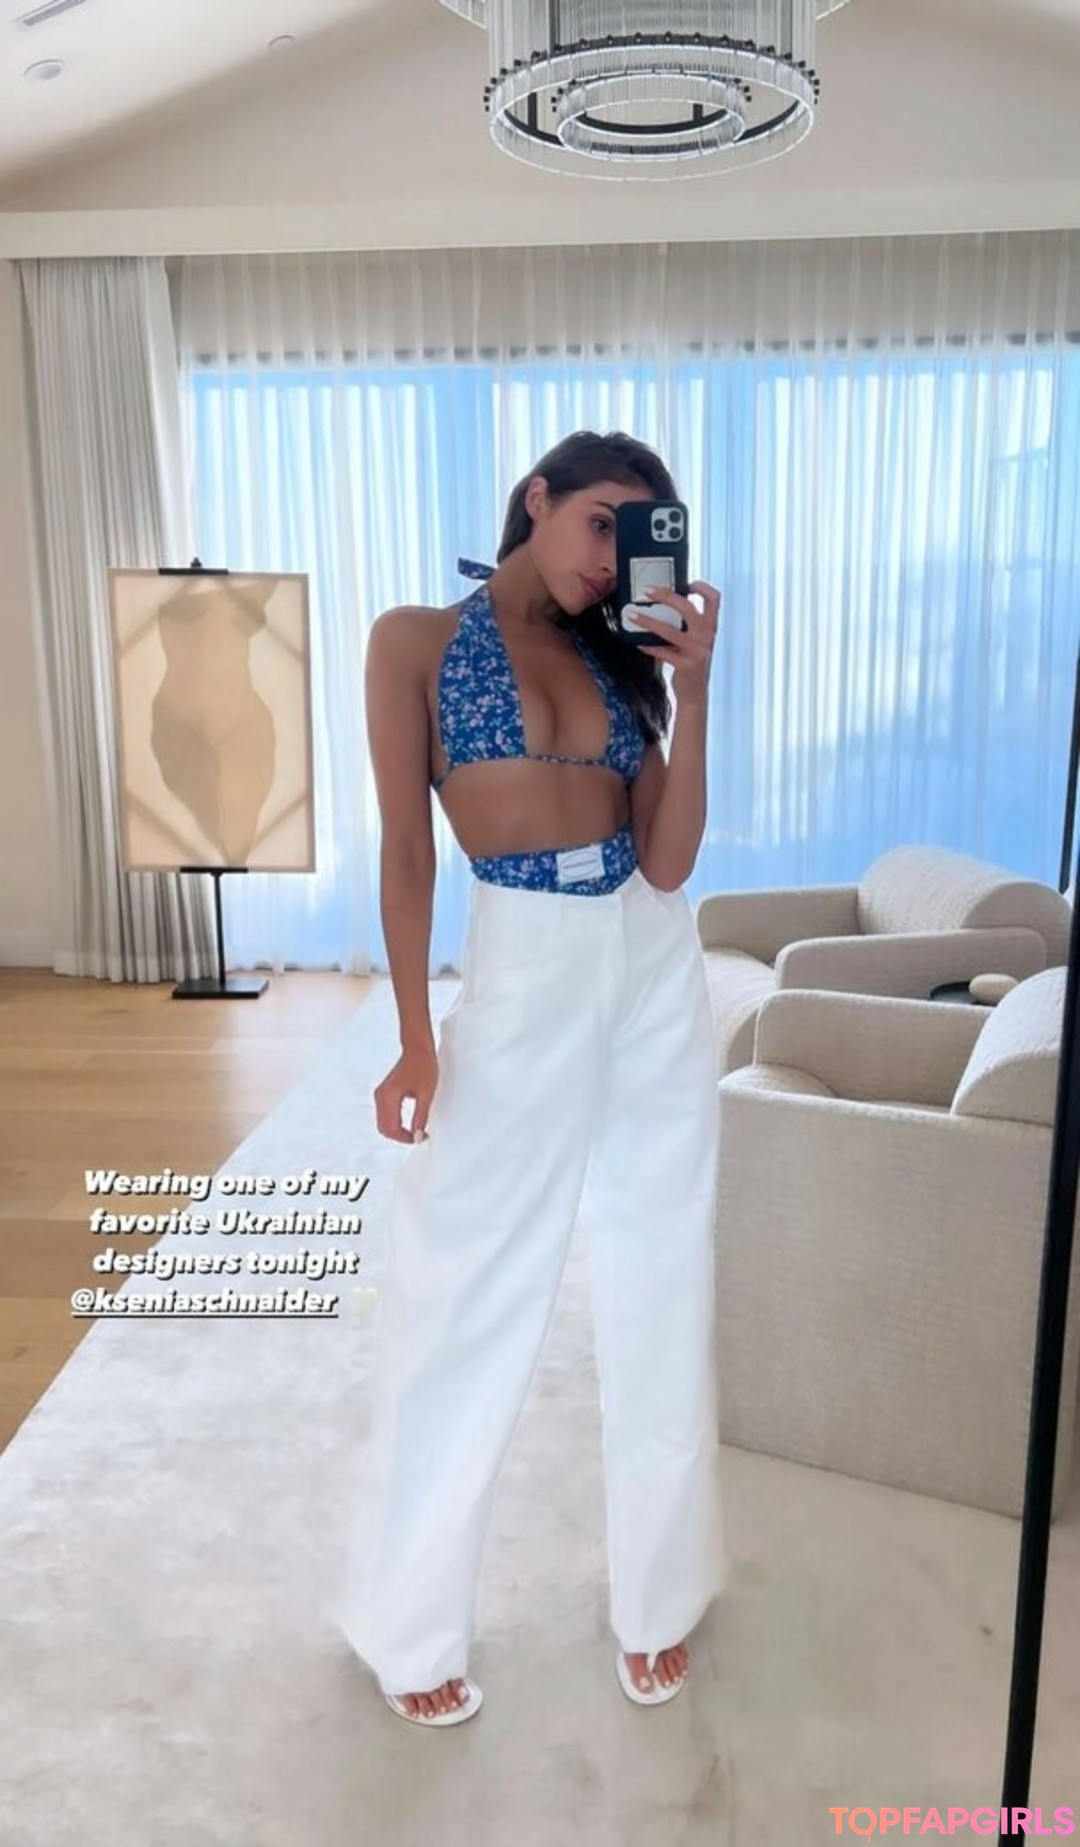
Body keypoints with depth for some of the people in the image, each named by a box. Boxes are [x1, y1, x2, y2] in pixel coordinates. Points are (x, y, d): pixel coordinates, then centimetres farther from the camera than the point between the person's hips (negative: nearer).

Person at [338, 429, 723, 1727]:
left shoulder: (622, 658, 10)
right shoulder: (417, 642, -1)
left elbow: (668, 861, -2)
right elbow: (404, 853, -6)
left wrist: (691, 690, -7)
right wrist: (416, 1041, -11)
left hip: (658, 977, 5)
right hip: (521, 981, -4)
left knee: (660, 1296, 12)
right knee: (461, 1303, 5)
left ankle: (656, 1599, 33)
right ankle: (411, 1627, 27)